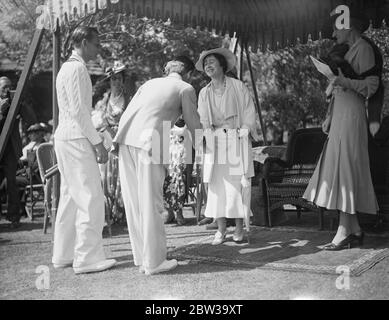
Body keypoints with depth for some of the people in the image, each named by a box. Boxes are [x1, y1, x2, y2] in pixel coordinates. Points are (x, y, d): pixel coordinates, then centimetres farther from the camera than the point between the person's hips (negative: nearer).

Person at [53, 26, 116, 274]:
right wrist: (98, 142, -17)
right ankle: (88, 258, -5)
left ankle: (64, 255, 19)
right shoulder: (77, 68, -11)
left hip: (64, 138, 10)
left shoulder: (67, 67, 20)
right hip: (76, 139, -10)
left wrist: (93, 139, 18)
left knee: (71, 197, 13)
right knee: (91, 198, -8)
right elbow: (78, 110, -18)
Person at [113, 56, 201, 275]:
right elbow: (193, 124, 14)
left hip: (125, 141, 6)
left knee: (133, 202, 9)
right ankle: (154, 262, 5)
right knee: (151, 203, -1)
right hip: (149, 142, -6)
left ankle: (141, 259, 16)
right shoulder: (185, 89, 11)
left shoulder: (150, 83, 28)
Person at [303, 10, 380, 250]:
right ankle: (355, 230, 13)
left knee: (344, 171, -10)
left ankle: (344, 233, -7)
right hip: (341, 116, 9)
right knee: (341, 172, 8)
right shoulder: (349, 51, 20)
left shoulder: (363, 48, -6)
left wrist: (345, 82, -25)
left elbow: (372, 84, -16)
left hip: (351, 116, -9)